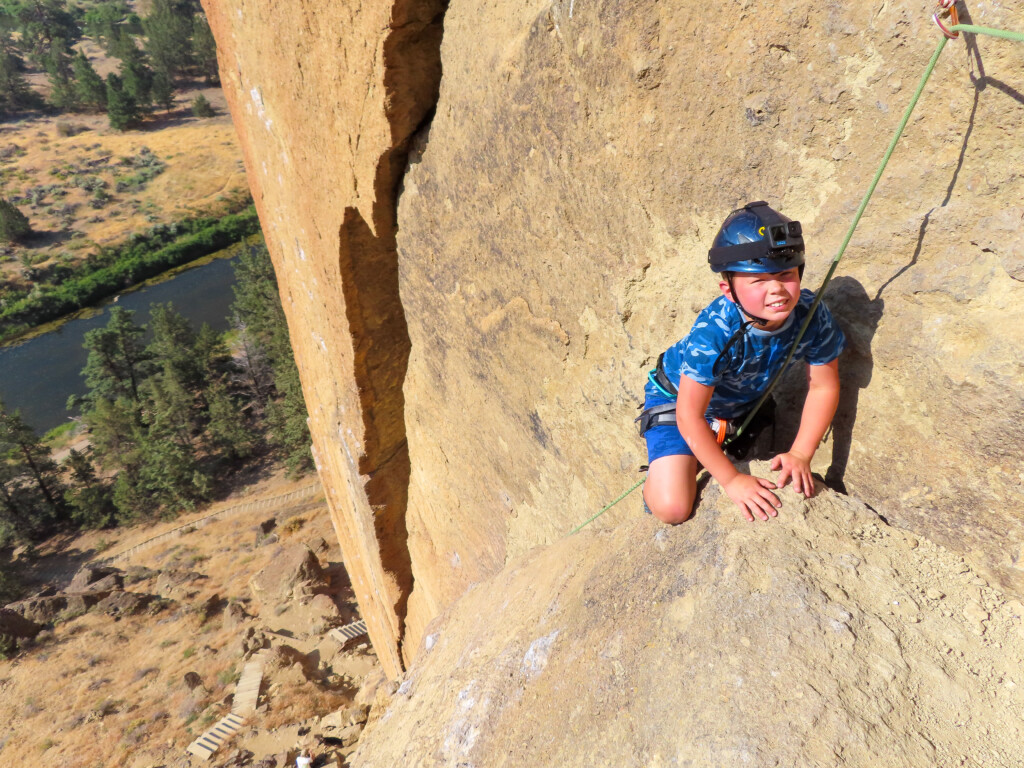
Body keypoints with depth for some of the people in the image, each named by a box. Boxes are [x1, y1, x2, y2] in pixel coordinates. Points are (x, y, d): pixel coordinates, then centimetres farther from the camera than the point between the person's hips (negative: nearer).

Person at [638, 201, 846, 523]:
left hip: (744, 400, 6)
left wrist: (800, 454, -16)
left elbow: (824, 387, -10)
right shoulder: (713, 332, -40)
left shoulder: (813, 316, -26)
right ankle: (660, 472, 18)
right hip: (677, 400, -5)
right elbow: (690, 417, -32)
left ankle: (703, 455, 43)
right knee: (673, 509, -16)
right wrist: (731, 480, -28)